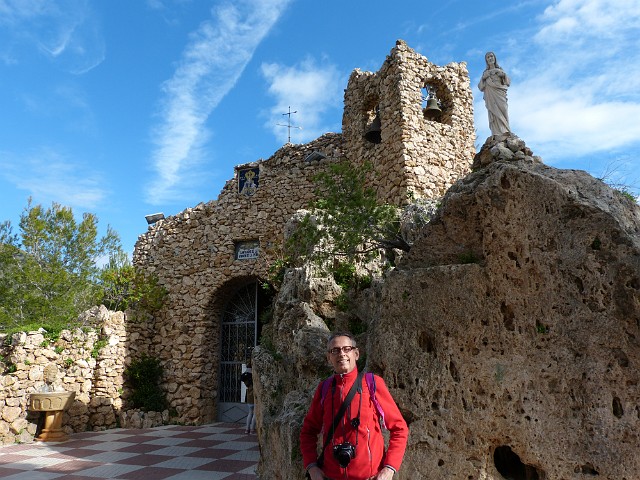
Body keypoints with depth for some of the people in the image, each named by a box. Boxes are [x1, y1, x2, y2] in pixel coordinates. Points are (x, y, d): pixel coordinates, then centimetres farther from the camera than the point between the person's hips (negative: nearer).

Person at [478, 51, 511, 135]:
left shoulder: (500, 70, 20)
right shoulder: (485, 72, 21)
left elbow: (508, 82, 12)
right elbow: (480, 87, 13)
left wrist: (503, 74, -4)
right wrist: (483, 78, -3)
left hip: (499, 95, 0)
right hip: (490, 97, 0)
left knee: (502, 115, -15)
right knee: (494, 116, -14)